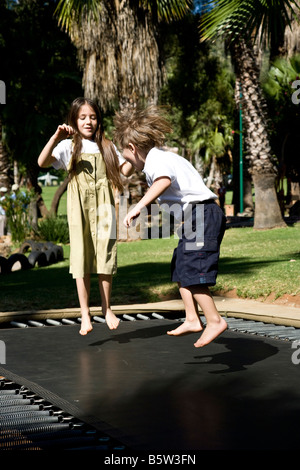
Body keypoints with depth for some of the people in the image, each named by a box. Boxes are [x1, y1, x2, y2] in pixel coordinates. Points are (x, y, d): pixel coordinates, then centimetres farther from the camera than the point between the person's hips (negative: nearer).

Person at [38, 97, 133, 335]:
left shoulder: (107, 146, 14)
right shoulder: (68, 146, 5)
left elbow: (126, 170, 10)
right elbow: (42, 163, -10)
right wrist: (55, 138, -22)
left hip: (103, 208, 2)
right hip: (80, 208, -2)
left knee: (105, 259, 3)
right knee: (82, 261, -3)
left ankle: (107, 309, 16)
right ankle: (85, 314, 2)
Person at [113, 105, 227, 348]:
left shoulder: (155, 160, -11)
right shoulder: (164, 156, 21)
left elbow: (164, 180, -34)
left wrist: (139, 206, -41)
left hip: (201, 216, -11)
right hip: (197, 218, 11)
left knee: (191, 273, -11)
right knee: (180, 269, 16)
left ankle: (214, 320, -6)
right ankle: (192, 319, 20)